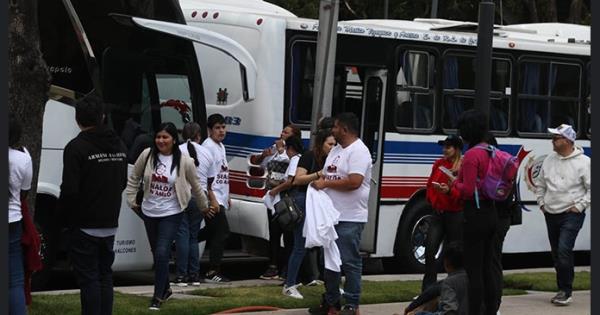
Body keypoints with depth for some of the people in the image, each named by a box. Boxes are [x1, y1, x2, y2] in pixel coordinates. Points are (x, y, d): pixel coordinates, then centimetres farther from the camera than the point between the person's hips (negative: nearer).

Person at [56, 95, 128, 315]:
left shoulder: (76, 147, -15)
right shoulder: (119, 145, 9)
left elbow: (70, 189, -19)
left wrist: (64, 213, -3)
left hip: (84, 226, -6)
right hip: (110, 225, 6)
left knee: (88, 279, -3)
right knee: (105, 276, 14)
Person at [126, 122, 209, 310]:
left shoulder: (184, 161, -11)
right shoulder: (147, 155, -6)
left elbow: (195, 186, 2)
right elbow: (134, 178, 7)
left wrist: (204, 206, 13)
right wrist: (131, 200, 7)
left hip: (171, 214, -4)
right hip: (149, 213, 4)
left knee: (162, 253, -17)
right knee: (157, 254, 16)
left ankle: (158, 297, -9)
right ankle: (165, 289, 36)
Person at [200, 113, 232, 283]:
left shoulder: (221, 146, 17)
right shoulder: (208, 146, -13)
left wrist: (226, 197, 26)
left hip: (219, 198, 10)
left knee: (212, 231, 17)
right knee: (222, 231, -11)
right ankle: (213, 272, -9)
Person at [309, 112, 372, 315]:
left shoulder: (358, 151, -13)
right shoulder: (336, 150, 17)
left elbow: (354, 182, -24)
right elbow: (326, 175, 25)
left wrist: (325, 183, -16)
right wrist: (318, 178, 2)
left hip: (350, 218, -10)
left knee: (350, 262, -5)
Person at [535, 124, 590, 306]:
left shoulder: (583, 162, -9)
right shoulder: (549, 160, 8)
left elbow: (592, 188, -9)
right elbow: (540, 184, 22)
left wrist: (579, 206, -12)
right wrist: (541, 202, 12)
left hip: (572, 215, -7)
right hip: (551, 214, 7)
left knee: (564, 250, -20)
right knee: (556, 254, 11)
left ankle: (566, 291, -13)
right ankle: (563, 290, 22)